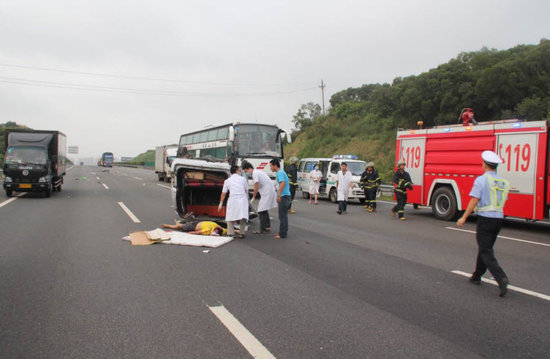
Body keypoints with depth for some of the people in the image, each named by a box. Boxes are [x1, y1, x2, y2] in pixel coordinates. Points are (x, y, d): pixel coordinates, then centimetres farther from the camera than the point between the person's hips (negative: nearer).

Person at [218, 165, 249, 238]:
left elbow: (223, 193, 11)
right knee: (243, 217, 6)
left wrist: (221, 204, 18)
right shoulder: (243, 179, 11)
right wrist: (247, 199, 27)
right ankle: (241, 233, 2)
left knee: (230, 217, 10)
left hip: (233, 200, 0)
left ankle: (231, 233, 2)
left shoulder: (227, 181, 11)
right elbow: (247, 191, 13)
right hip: (243, 199, 0)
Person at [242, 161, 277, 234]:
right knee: (264, 211, 21)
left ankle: (262, 229, -5)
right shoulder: (258, 171, 16)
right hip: (270, 192, 10)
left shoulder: (255, 174, -14)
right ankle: (267, 226, 29)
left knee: (261, 211, -7)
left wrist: (253, 198, -5)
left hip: (267, 193, -10)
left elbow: (256, 188, -16)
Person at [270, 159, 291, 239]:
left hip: (284, 196, -10)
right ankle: (283, 232, 22)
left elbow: (283, 183, -29)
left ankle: (282, 234, 1)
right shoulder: (281, 172, 18)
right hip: (285, 196, 10)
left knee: (282, 216, -4)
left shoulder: (280, 173, -13)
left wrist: (278, 195, -33)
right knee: (283, 215, 15)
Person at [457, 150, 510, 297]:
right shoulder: (504, 182, 9)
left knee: (486, 252, -5)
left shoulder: (481, 180, -11)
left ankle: (501, 279, -21)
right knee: (485, 248, 19)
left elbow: (474, 201, -15)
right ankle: (477, 276, 30)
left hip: (485, 218, -7)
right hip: (499, 218, 7)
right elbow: (502, 202, 15)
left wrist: (464, 218, -9)